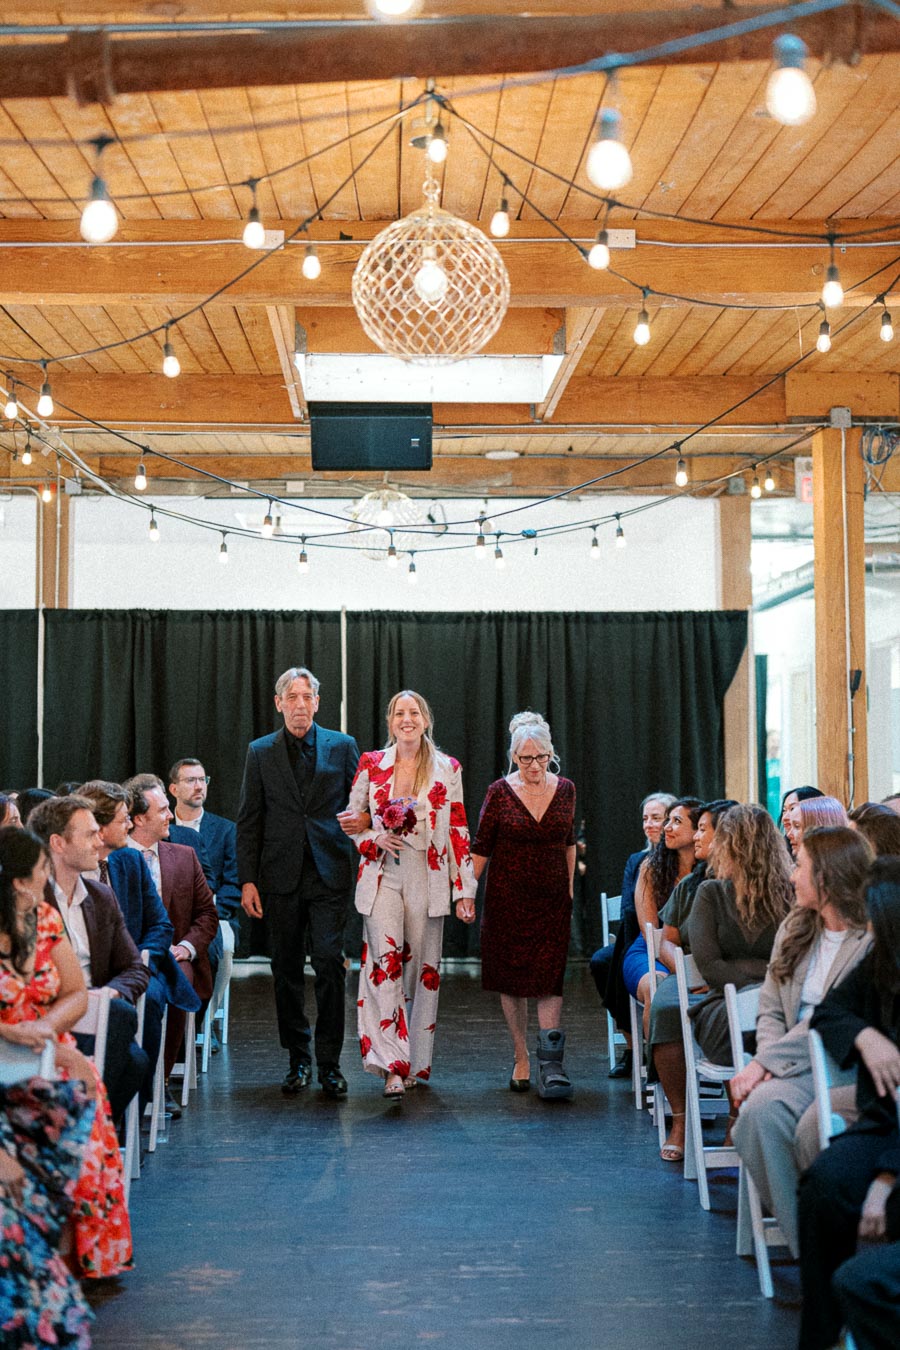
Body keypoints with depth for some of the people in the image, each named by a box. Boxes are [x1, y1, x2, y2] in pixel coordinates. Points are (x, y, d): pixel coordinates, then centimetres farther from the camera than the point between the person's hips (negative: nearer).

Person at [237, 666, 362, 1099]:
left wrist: (362, 820, -13)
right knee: (286, 968, 6)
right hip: (281, 876, 1)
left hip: (329, 872, -1)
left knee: (329, 961, -9)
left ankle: (329, 1063, -1)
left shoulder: (342, 746, 7)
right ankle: (298, 1060, 17)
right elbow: (249, 819, 6)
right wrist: (247, 879, 0)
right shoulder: (261, 752, 8)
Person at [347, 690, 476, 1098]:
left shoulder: (447, 769, 3)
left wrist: (465, 890, 1)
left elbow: (458, 832, 4)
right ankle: (393, 1066, -14)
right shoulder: (371, 764, 4)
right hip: (382, 876, 0)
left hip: (428, 879, 0)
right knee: (385, 963, -13)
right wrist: (374, 839, -9)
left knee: (423, 968, 5)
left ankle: (417, 1062, 19)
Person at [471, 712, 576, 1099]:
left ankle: (550, 1066, -10)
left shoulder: (564, 790, 3)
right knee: (511, 979, 6)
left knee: (549, 979, -8)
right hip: (507, 898, -1)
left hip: (553, 899, 1)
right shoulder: (500, 792, -5)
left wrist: (569, 887, 15)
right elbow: (481, 848, -2)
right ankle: (521, 1058, 19)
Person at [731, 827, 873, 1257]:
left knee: (767, 1108, -34)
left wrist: (765, 1062, -16)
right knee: (761, 1106, -29)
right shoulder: (794, 928, 19)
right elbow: (771, 1010, 16)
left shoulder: (871, 940, -6)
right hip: (795, 1067, 5)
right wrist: (767, 1063, -3)